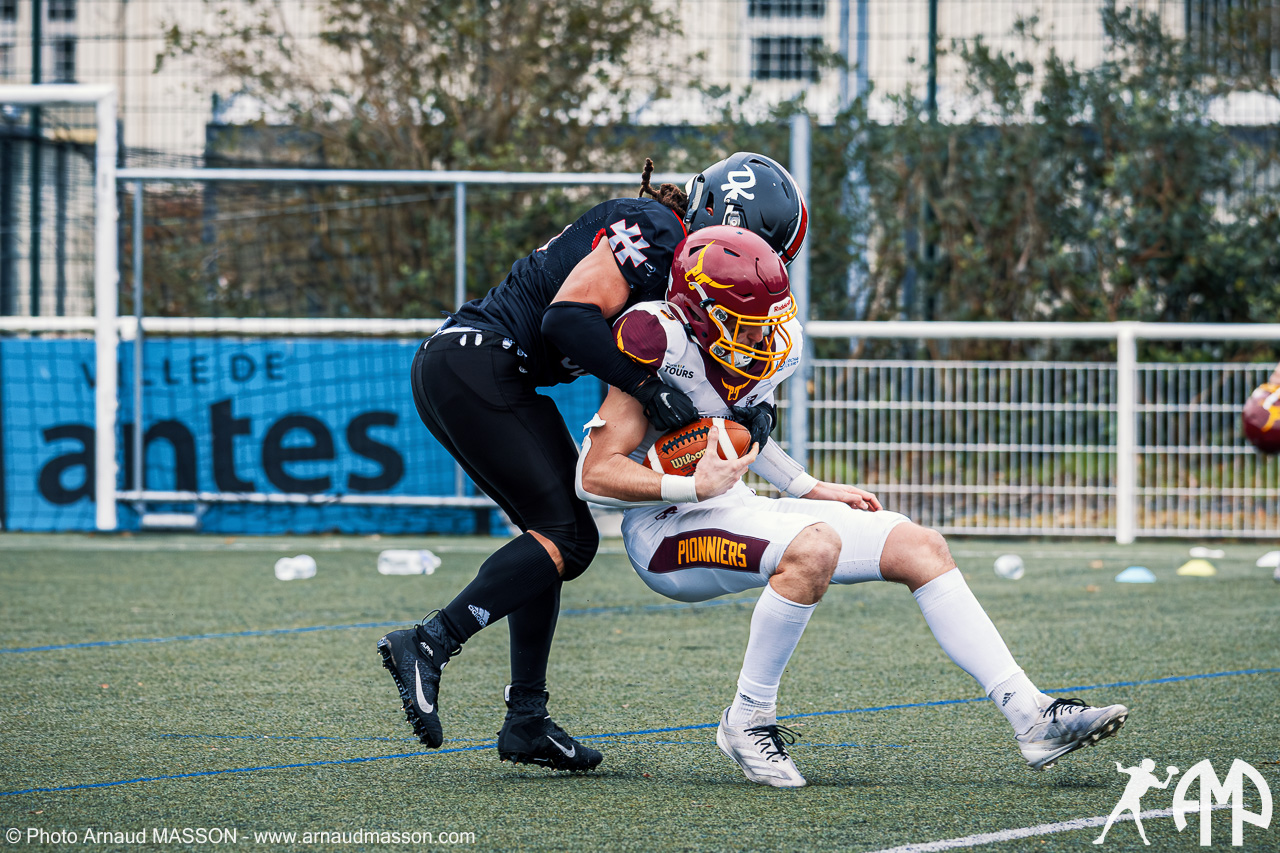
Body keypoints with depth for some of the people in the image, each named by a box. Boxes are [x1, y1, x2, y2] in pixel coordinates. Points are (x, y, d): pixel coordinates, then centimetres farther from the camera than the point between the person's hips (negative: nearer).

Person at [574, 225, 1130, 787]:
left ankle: (1029, 714, -3)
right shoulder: (662, 346, -21)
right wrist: (695, 488, -31)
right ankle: (749, 721, -17)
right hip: (666, 531, -8)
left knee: (919, 547, -2)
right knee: (814, 546, -35)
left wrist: (810, 489, 11)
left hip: (737, 512, 8)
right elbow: (596, 476, -21)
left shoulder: (776, 347, 3)